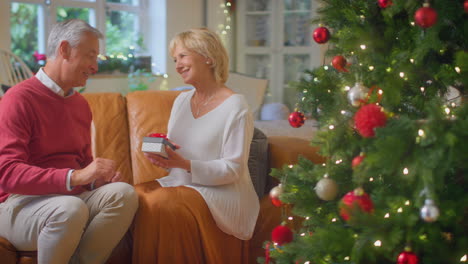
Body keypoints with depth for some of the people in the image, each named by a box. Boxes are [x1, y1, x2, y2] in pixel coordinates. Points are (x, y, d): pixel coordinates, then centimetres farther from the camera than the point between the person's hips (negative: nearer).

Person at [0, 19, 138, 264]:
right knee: (71, 208, -37)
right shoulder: (20, 97, -9)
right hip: (21, 203, -6)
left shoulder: (80, 104, 12)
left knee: (124, 193, -22)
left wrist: (99, 176, -2)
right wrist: (75, 177, -28)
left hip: (72, 195, 6)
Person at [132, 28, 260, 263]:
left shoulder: (235, 107, -10)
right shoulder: (181, 100, 13)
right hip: (180, 183, 6)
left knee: (162, 205, -31)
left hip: (221, 191, -6)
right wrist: (160, 153, -8)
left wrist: (186, 164, -25)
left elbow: (233, 168, -13)